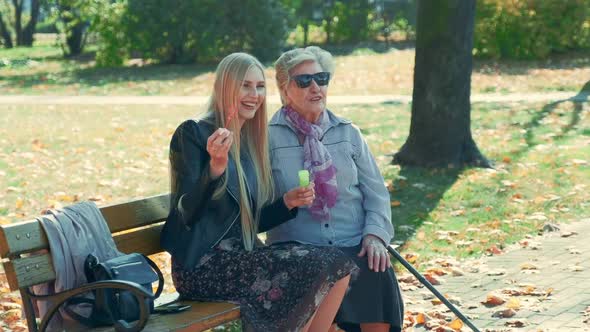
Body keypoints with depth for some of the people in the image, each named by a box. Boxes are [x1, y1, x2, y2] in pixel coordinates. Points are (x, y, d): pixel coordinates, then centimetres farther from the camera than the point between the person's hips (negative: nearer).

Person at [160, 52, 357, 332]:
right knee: (321, 267, -21)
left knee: (338, 267, -13)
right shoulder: (193, 134, -5)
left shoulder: (250, 143, 16)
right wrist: (215, 167, -31)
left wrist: (288, 202, 1)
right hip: (202, 265, -7)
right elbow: (187, 213, -16)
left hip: (242, 256, 7)